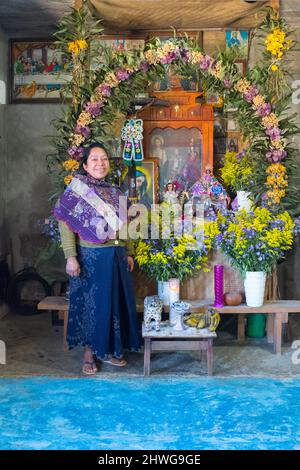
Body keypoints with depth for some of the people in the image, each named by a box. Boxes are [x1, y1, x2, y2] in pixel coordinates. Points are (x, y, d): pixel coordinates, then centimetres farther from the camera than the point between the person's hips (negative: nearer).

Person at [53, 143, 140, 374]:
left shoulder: (115, 192, 10)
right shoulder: (76, 190, -7)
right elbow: (65, 224, -12)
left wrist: (127, 253, 14)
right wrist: (71, 257, -19)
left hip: (116, 257, 6)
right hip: (91, 258, -5)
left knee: (116, 302, 10)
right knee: (90, 303, 4)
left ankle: (109, 350, 26)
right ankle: (89, 352, 19)